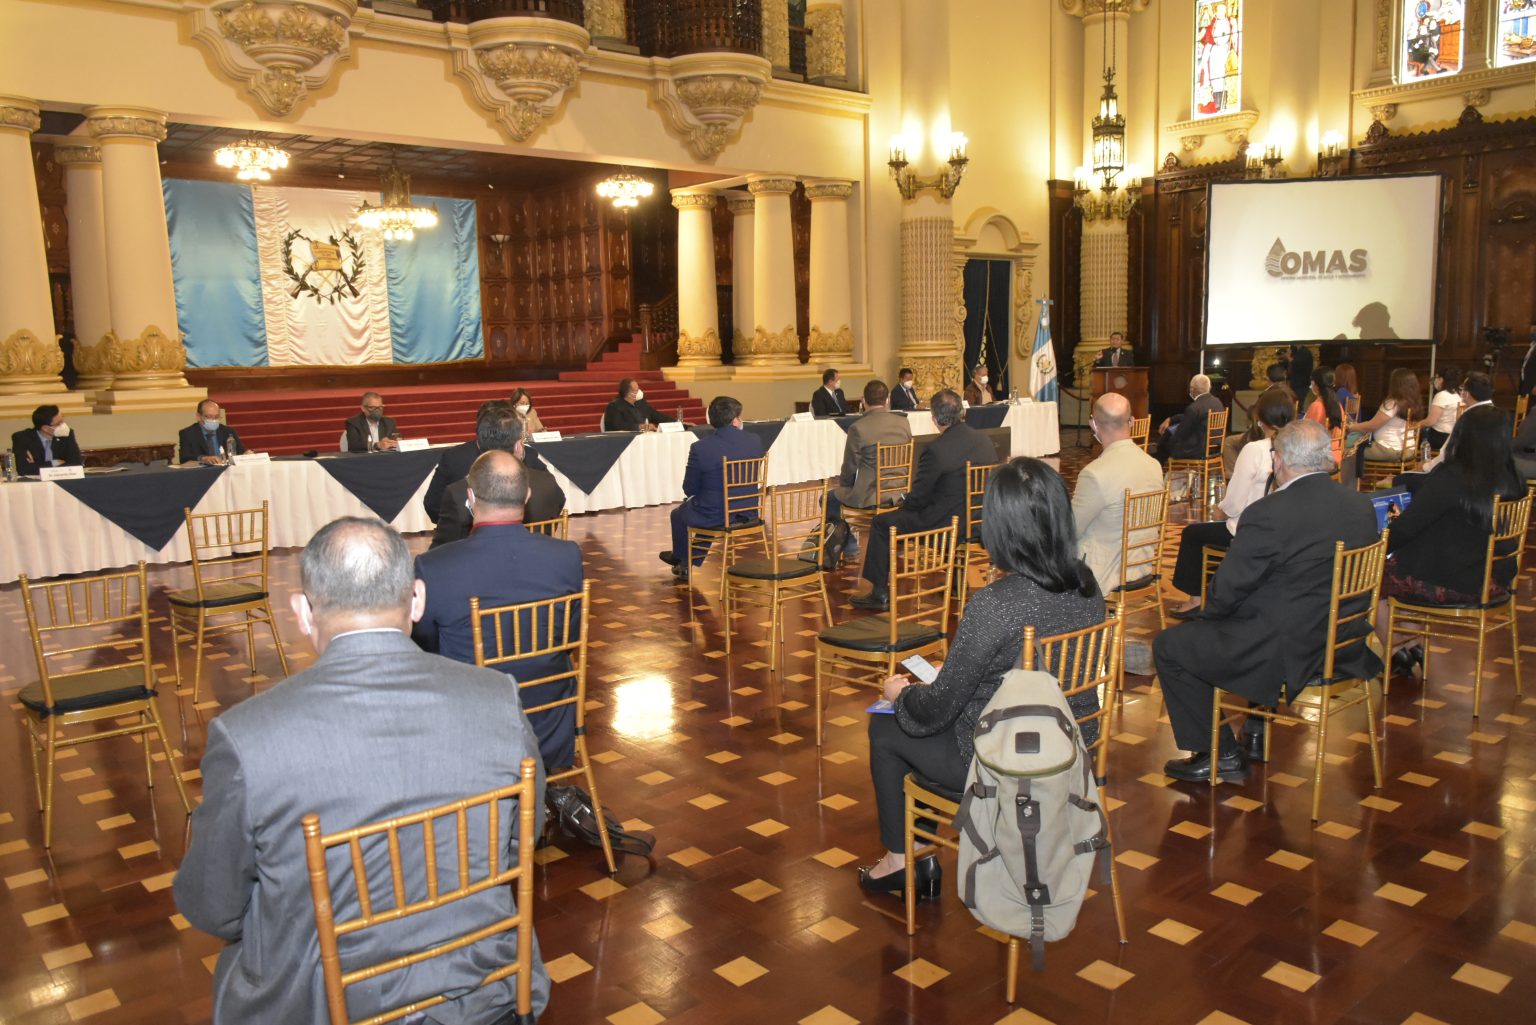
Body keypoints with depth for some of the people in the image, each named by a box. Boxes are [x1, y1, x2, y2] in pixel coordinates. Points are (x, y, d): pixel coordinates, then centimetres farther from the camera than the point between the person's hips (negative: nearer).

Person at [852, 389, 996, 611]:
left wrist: (904, 504, 10)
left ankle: (879, 594, 11)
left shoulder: (936, 449, -21)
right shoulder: (985, 440, 0)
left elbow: (917, 499, -14)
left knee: (882, 523, 6)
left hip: (947, 524, -8)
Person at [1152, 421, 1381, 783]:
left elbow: (1227, 591, -16)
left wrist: (1206, 613, 6)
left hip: (1285, 653, -8)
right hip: (1343, 646, 8)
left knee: (1169, 646, 8)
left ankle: (1221, 756, 16)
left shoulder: (1268, 513, -23)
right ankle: (1256, 733, 42)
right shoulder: (1362, 506, 0)